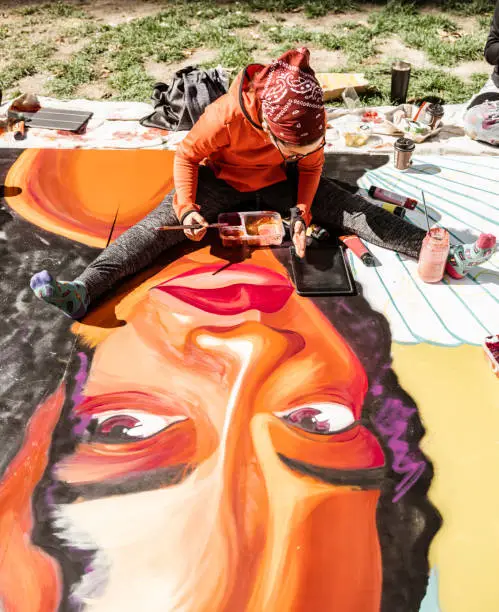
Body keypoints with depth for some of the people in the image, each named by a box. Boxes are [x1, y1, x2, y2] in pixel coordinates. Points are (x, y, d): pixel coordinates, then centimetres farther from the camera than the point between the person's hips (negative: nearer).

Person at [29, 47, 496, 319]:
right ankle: (83, 290, -32)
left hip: (278, 182, 3)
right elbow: (186, 154, -18)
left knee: (349, 209, -13)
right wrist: (188, 209, -30)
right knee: (161, 224, -22)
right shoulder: (227, 114, -31)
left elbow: (311, 164, -5)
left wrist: (302, 214, -20)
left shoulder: (311, 116, -22)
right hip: (221, 180, -2)